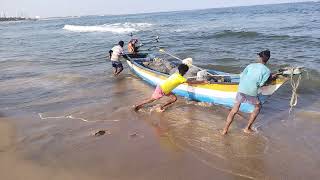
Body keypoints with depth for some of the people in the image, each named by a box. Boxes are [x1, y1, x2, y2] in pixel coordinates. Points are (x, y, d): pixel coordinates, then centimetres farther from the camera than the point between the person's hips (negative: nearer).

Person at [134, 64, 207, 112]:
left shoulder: (176, 74, 4)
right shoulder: (181, 78, -20)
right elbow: (191, 82, -17)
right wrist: (202, 82, -9)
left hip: (165, 90, 8)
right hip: (161, 90, -8)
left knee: (174, 98, 5)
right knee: (151, 99, 6)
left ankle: (162, 107, 14)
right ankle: (138, 105, 20)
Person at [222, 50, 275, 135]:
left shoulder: (251, 65, 15)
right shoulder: (267, 71, 6)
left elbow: (241, 76, 10)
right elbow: (261, 84, -1)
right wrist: (270, 77, 15)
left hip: (241, 89, 3)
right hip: (252, 92, -3)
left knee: (234, 110, 12)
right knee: (258, 107, 24)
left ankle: (225, 130, 10)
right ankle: (247, 128, 23)